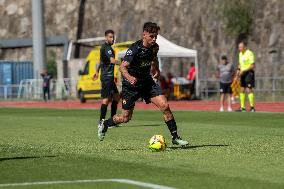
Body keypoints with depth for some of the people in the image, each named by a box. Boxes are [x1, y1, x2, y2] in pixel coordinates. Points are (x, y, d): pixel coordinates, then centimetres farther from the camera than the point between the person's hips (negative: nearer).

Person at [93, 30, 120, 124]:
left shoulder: (105, 47, 18)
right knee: (106, 98, -14)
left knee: (116, 96, 13)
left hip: (109, 77, 10)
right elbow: (112, 60, -28)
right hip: (107, 76, -10)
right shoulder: (106, 47, -13)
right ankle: (101, 121, -17)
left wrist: (97, 72, 44)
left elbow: (101, 61, 32)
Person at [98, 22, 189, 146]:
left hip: (147, 82, 5)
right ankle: (104, 124, 32)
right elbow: (122, 67, -33)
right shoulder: (135, 48, -23)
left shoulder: (154, 47, -3)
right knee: (126, 117, 2)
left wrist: (156, 70, 21)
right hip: (131, 85, -5)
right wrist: (129, 77, -50)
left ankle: (175, 137, -6)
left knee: (164, 106, -14)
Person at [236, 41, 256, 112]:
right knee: (242, 90, 7)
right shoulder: (240, 54, 12)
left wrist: (243, 71, -21)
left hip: (249, 73, -8)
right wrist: (238, 70, 5)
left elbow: (253, 65, -18)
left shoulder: (249, 53, -14)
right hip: (243, 73, 8)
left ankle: (252, 107, -5)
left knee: (249, 90, -10)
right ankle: (242, 107, 11)